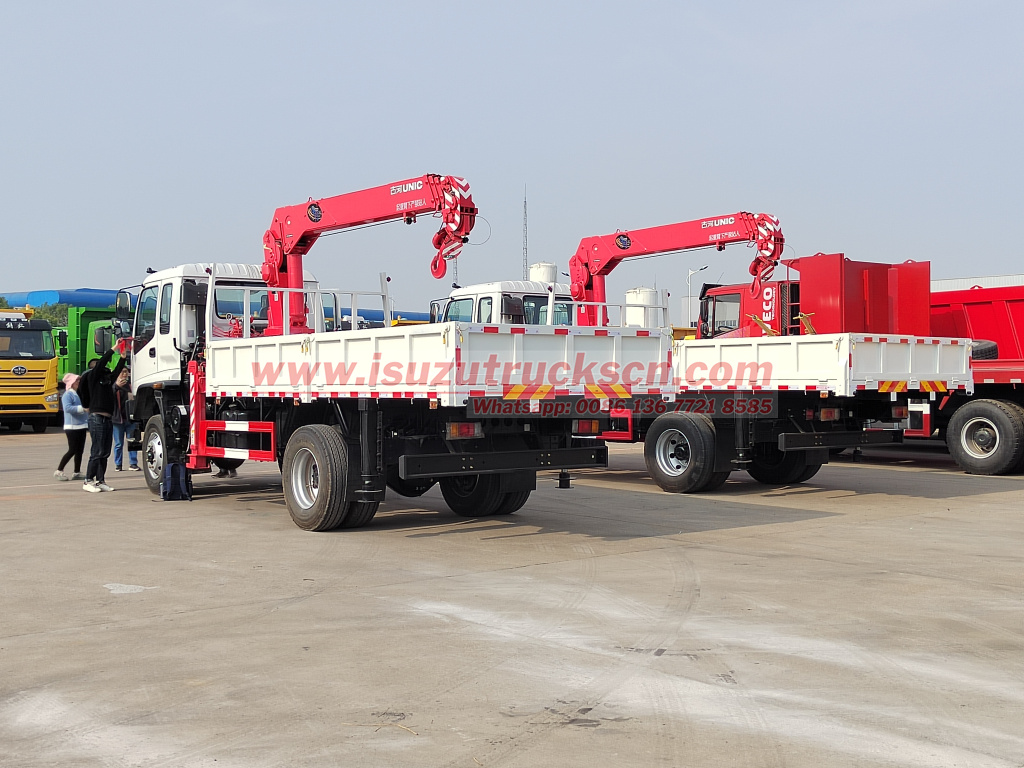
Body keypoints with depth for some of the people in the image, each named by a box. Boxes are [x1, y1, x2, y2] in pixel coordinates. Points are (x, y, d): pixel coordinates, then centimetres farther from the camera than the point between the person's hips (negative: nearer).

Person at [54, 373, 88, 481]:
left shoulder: (79, 394, 14)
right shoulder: (67, 395, -9)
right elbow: (68, 408, -24)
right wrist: (82, 408, -28)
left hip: (82, 426, 8)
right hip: (72, 427, -8)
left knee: (80, 450, 8)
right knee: (72, 450, -8)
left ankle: (77, 473, 14)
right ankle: (59, 471, 2)